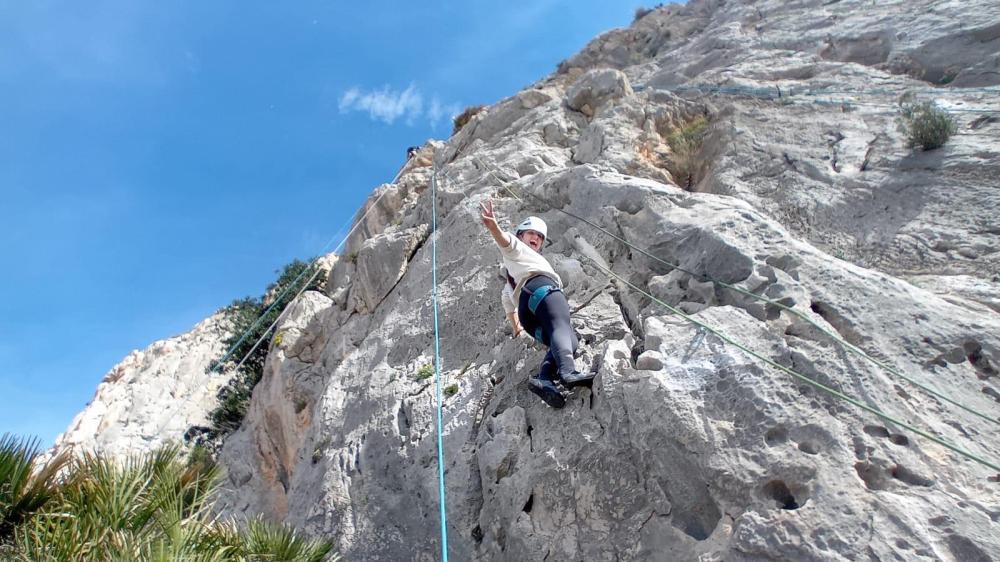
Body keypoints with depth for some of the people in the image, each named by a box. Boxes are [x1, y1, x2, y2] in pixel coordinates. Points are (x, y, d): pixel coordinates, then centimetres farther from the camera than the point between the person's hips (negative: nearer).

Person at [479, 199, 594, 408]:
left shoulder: (512, 278, 48)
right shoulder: (515, 249, 23)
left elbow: (507, 298, 58)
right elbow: (504, 240, -1)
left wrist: (516, 328, 65)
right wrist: (494, 227, -24)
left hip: (528, 316, 8)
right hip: (541, 288, -8)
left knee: (570, 341, -11)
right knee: (561, 327, -31)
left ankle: (544, 379, -36)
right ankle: (568, 371, -59)